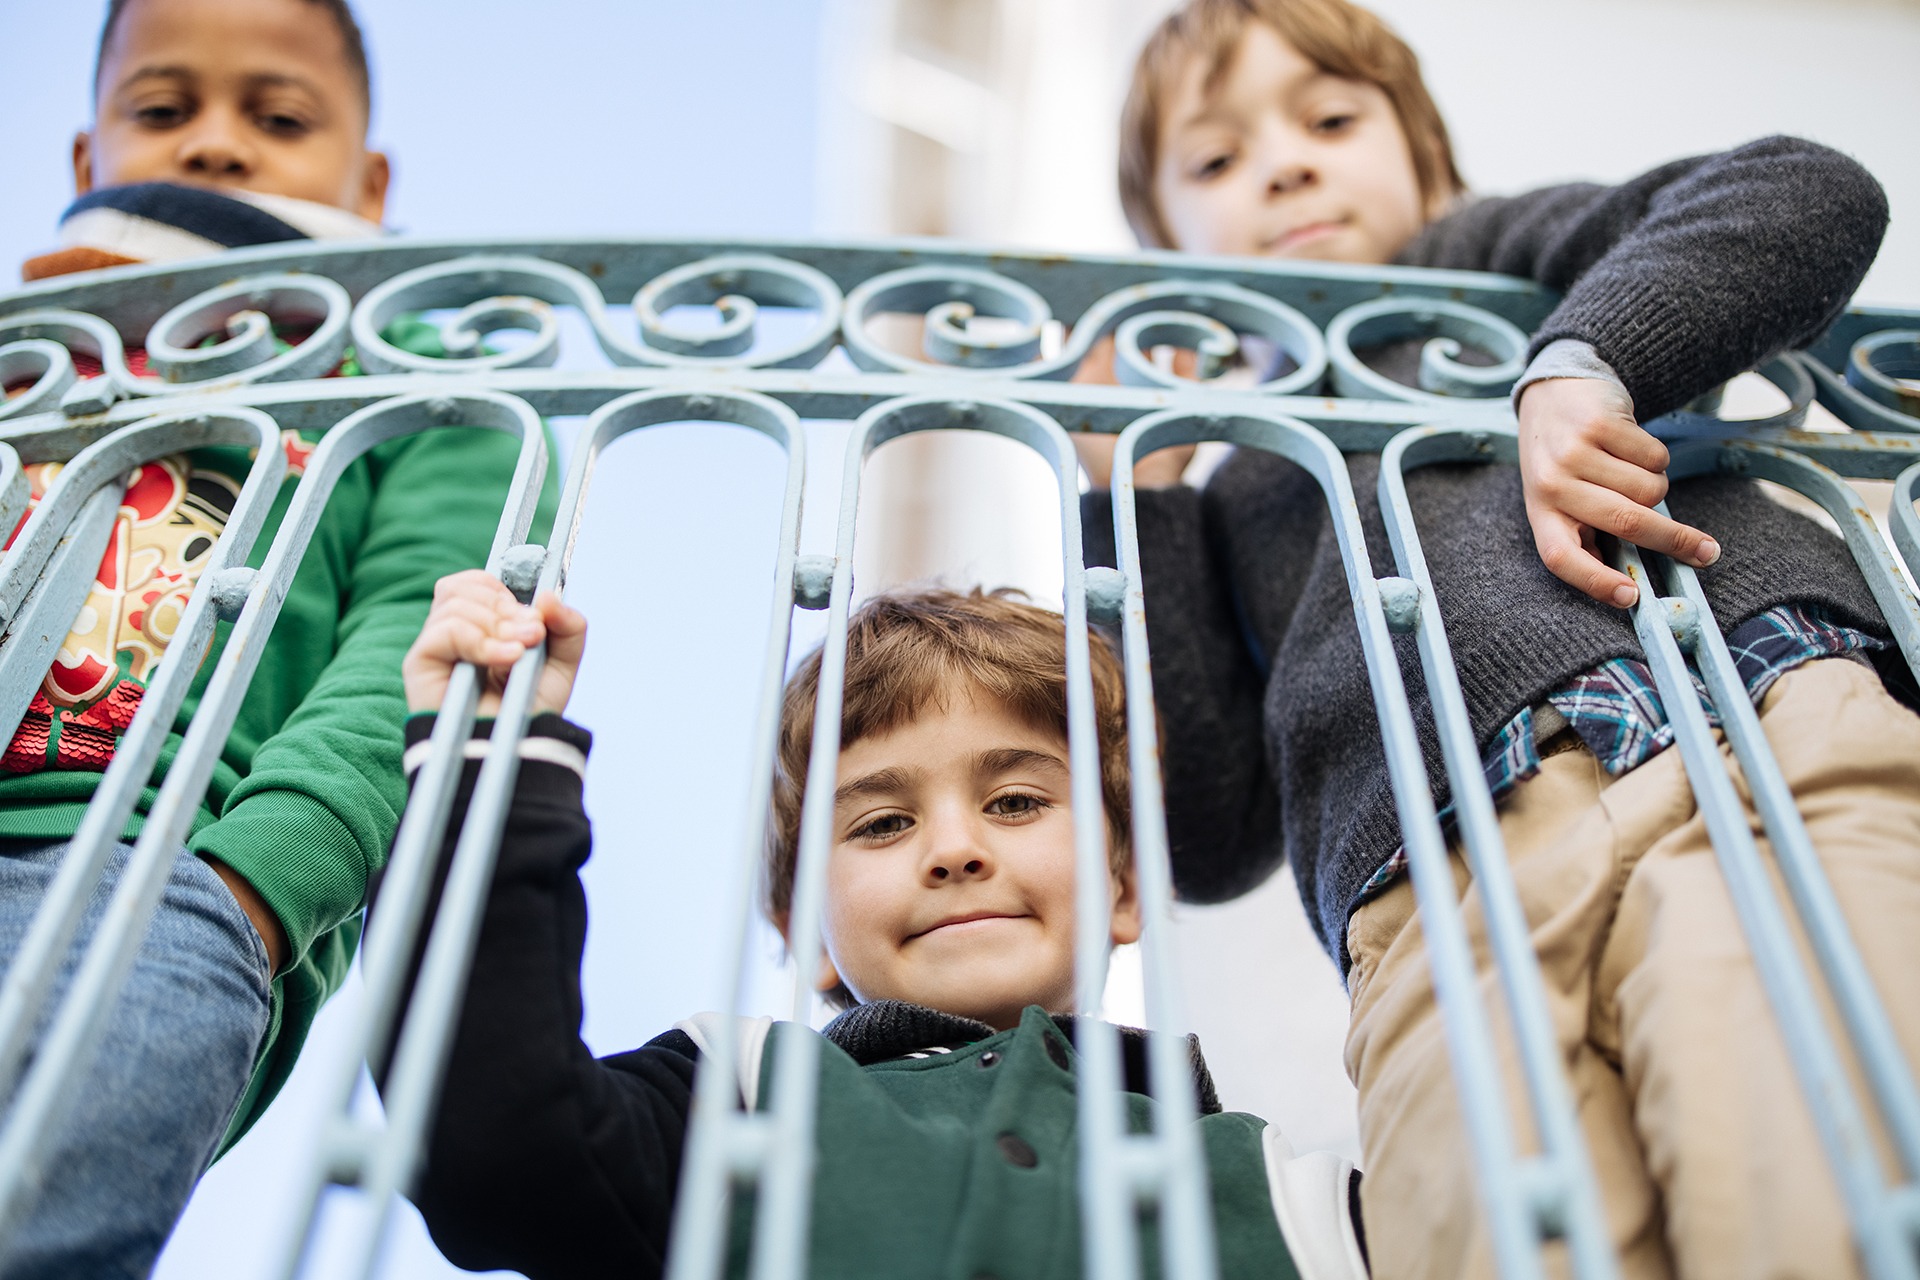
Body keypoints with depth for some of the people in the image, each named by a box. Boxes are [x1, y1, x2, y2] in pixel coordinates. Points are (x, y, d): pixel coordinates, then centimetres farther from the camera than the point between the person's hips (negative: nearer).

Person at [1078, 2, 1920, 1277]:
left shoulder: (1494, 258, 31)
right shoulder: (1228, 499, 31)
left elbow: (1813, 193, 15)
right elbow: (1208, 839, 14)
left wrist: (1584, 361, -1)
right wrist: (1131, 499, 11)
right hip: (1441, 874, 2)